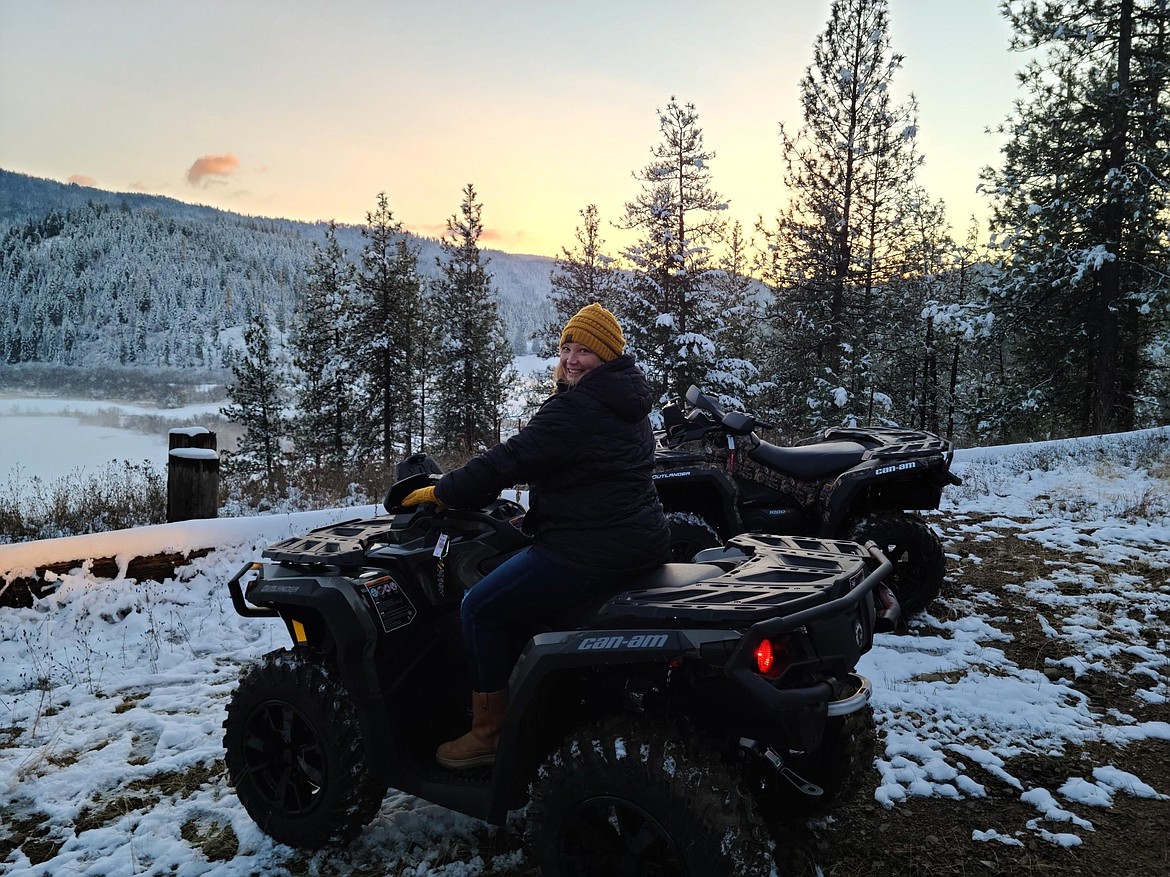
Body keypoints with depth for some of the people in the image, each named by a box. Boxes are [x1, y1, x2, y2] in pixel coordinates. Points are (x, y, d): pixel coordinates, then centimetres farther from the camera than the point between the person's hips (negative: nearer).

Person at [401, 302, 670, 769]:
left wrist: (442, 493, -9)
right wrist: (532, 514, 20)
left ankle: (489, 733, 9)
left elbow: (509, 461, -19)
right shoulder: (626, 402, 14)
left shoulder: (576, 408, -18)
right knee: (513, 588, 27)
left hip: (593, 551, -11)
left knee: (481, 608, 0)